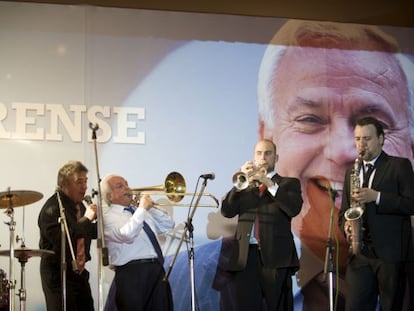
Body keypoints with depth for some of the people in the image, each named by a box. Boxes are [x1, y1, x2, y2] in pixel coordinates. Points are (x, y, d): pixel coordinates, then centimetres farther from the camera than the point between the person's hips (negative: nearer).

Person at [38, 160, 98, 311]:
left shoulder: (79, 205, 11)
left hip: (79, 272, 9)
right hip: (58, 275, -9)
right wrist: (86, 219, -25)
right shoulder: (52, 208, -17)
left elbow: (89, 233, 26)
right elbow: (61, 240, -31)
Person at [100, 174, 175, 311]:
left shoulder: (137, 211, 22)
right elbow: (127, 235, -21)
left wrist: (149, 207, 11)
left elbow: (168, 225, 24)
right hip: (133, 274, -7)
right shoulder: (108, 216, -2)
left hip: (157, 271, 7)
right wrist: (142, 208, -13)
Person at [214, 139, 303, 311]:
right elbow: (227, 211, 5)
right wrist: (241, 182, -5)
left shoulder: (288, 183, 13)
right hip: (244, 256, 2)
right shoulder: (245, 184, 20)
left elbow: (293, 208, -8)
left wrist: (269, 183, -11)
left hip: (275, 256, -2)